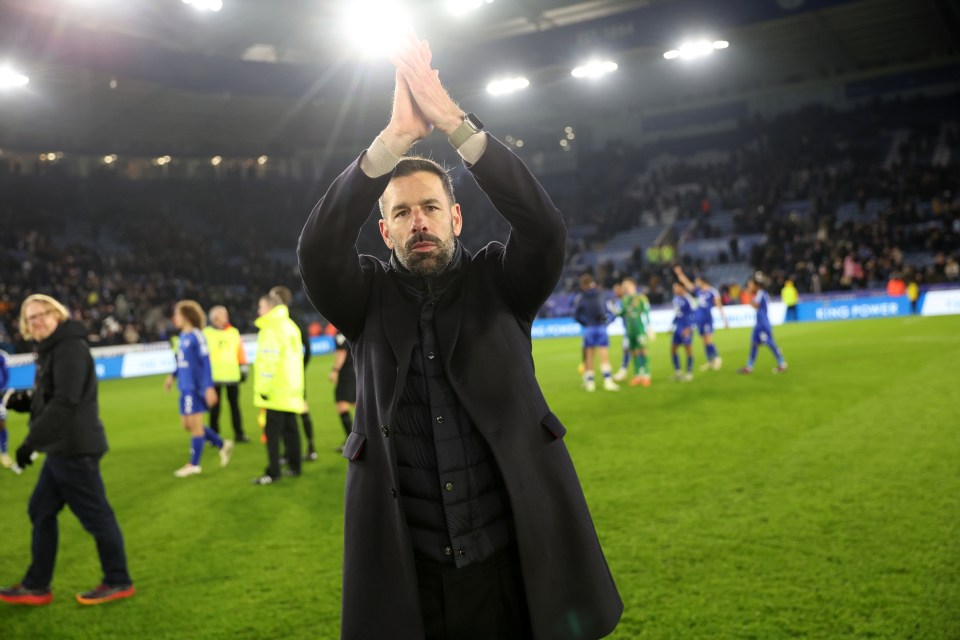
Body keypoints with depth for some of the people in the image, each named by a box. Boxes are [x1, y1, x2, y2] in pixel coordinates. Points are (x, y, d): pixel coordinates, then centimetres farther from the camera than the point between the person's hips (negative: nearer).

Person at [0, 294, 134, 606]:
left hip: (75, 448, -10)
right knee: (41, 511, 14)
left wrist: (31, 440, -26)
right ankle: (37, 586, 23)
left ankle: (118, 582, 12)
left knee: (95, 515, 0)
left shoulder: (70, 348, -16)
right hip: (61, 448, 10)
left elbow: (65, 402, -25)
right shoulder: (51, 349, 16)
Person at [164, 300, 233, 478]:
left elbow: (206, 362, -16)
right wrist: (173, 376, 20)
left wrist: (209, 387, -19)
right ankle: (223, 445, 23)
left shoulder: (196, 336, -14)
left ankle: (194, 464, 12)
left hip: (196, 387, -9)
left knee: (194, 424, 0)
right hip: (185, 388, 9)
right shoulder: (183, 336, 10)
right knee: (187, 424, 13)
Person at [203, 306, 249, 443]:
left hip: (232, 374, 3)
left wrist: (243, 368, 9)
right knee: (215, 407, 1)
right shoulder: (206, 333, 0)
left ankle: (238, 434, 14)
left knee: (235, 405, 7)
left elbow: (240, 352, 11)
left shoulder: (234, 332, 9)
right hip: (214, 376, -3)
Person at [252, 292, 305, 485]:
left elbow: (268, 362, -19)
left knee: (272, 430, -6)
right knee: (290, 427, 13)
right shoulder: (291, 326, 15)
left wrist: (263, 390, -17)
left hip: (276, 390, -9)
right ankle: (294, 466, 18)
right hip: (293, 388, 9)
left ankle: (273, 472, -6)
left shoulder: (270, 329, -12)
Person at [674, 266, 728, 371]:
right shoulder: (698, 291, 11)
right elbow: (686, 282, 17)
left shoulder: (713, 292, -6)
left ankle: (717, 358, 5)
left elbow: (719, 307, -6)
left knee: (708, 341, -9)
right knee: (704, 341, 8)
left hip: (707, 319, -6)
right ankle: (710, 361, 14)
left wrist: (725, 321, -7)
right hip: (698, 319, 6)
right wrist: (679, 273, 10)